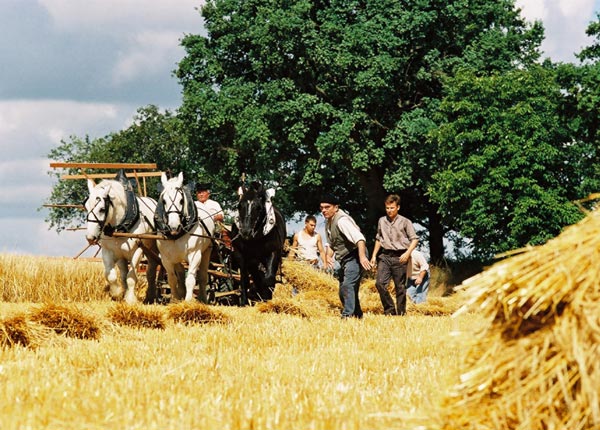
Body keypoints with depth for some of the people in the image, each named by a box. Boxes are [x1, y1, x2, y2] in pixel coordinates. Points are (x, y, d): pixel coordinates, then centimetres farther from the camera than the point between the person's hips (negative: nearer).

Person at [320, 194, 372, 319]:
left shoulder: (342, 220, -19)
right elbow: (331, 243, 24)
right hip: (344, 260, 10)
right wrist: (328, 256, 4)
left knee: (348, 286, -25)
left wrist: (362, 256, -43)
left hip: (354, 256, -10)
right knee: (343, 292, 13)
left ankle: (347, 315, -33)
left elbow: (359, 238, -32)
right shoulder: (328, 222, 11)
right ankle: (358, 316, 24)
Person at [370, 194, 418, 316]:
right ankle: (389, 309, 1)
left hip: (399, 257, -3)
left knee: (400, 287, 0)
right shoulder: (381, 221, 12)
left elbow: (414, 239, -1)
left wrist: (407, 253, -15)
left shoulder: (405, 222, -1)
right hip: (384, 256, 3)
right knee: (380, 283, -12)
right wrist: (374, 255, 17)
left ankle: (401, 313, 8)